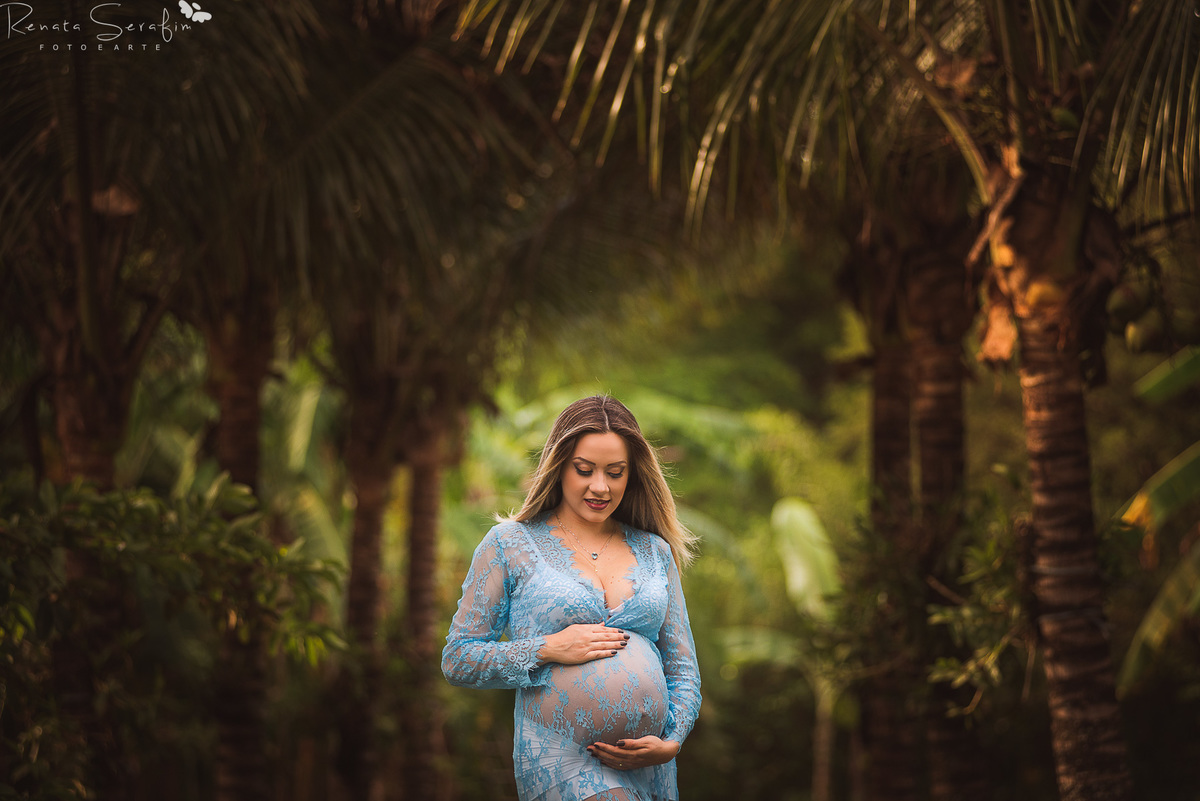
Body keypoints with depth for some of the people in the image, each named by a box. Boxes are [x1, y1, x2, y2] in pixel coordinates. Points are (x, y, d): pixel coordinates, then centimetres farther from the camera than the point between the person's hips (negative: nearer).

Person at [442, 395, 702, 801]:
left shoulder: (655, 552, 15)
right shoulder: (509, 544, 5)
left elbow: (683, 668, 16)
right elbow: (457, 660, 4)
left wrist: (669, 744, -2)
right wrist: (548, 649, -9)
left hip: (650, 767, 4)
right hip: (561, 763, -4)